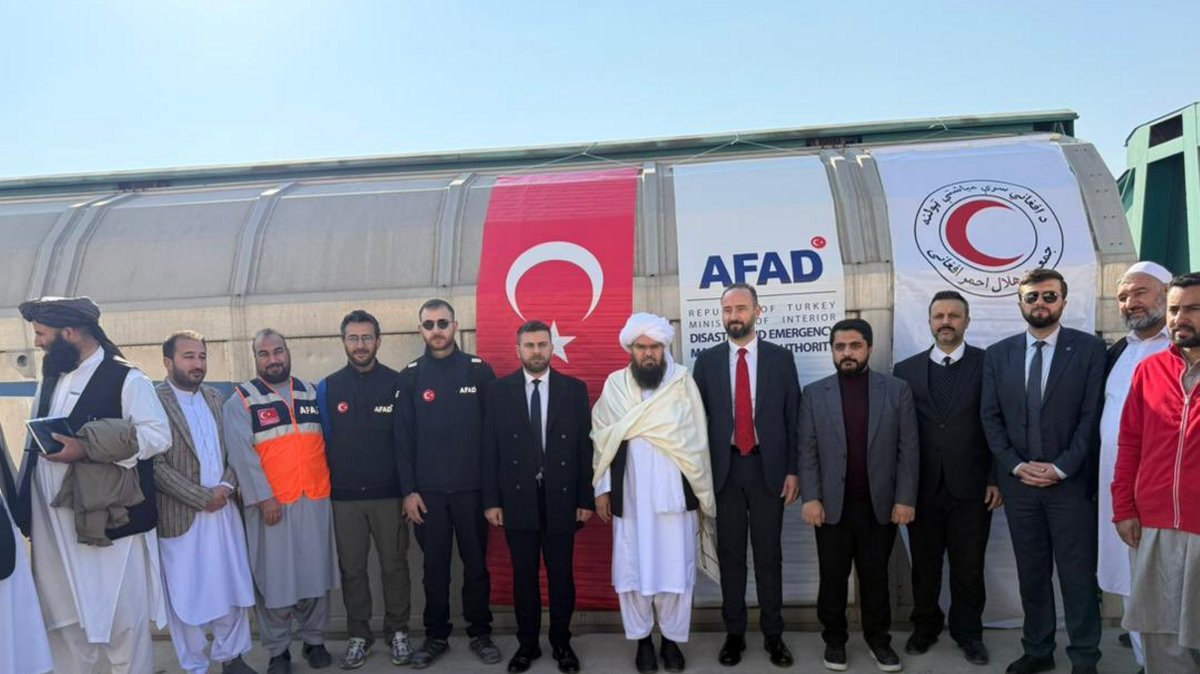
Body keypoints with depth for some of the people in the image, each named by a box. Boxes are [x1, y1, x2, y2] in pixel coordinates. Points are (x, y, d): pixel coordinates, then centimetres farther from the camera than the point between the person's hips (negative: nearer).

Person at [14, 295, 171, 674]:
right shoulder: (50, 380, 15)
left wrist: (87, 450, -23)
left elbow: (158, 435, -17)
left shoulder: (126, 378, -10)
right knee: (63, 616, 15)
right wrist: (23, 502, 10)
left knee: (122, 617, 3)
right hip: (56, 523, 7)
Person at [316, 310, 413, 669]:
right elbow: (323, 443, 6)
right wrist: (325, 488, 2)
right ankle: (359, 635, 25)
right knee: (352, 569, 11)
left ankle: (397, 631, 24)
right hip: (344, 496, 1)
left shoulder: (396, 383, -2)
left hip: (389, 493, -1)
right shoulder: (327, 388, 2)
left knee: (394, 565, 8)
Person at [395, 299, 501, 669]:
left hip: (472, 487, -1)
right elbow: (403, 438, 2)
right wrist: (408, 490, -4)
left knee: (476, 564, 8)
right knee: (435, 566, 9)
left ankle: (480, 633, 23)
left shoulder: (479, 370, 1)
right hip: (428, 490, 1)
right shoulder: (410, 376, 3)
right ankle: (436, 635, 24)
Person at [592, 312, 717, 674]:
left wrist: (701, 493, -2)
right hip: (630, 495, 1)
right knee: (632, 567, 7)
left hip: (674, 493, -1)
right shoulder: (615, 385, 5)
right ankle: (643, 639, 23)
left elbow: (695, 440, 2)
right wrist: (602, 488, 2)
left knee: (675, 568, 5)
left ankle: (672, 639, 22)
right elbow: (603, 439, 5)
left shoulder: (683, 382, 2)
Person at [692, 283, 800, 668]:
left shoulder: (781, 358, 2)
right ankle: (734, 633, 22)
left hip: (768, 468, 0)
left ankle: (773, 634, 23)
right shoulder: (707, 361, 3)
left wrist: (793, 470, -2)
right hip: (724, 468, 1)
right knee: (730, 554, 9)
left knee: (769, 554, 9)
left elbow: (793, 417, 2)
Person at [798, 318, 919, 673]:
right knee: (833, 577, 10)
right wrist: (810, 498, -8)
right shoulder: (814, 393, 2)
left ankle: (878, 638, 27)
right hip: (832, 504, 0)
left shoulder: (897, 390, 1)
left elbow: (908, 449, 0)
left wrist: (905, 499, -5)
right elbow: (807, 452, -1)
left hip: (881, 504, 0)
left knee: (876, 575, 12)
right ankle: (834, 639, 25)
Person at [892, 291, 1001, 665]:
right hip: (922, 488, 1)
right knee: (924, 564, 13)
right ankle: (925, 626, 31)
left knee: (969, 567, 10)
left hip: (970, 488, -1)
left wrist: (996, 479, -5)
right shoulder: (905, 370, 5)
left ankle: (968, 632, 29)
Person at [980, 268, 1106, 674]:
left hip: (1071, 481, -2)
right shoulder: (998, 354, 6)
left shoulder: (1089, 349, -2)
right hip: (1018, 482, 3)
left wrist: (1061, 468, -13)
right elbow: (990, 418, 4)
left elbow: (1092, 416, -6)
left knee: (1077, 574, 5)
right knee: (1031, 573, 12)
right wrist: (1016, 466, -6)